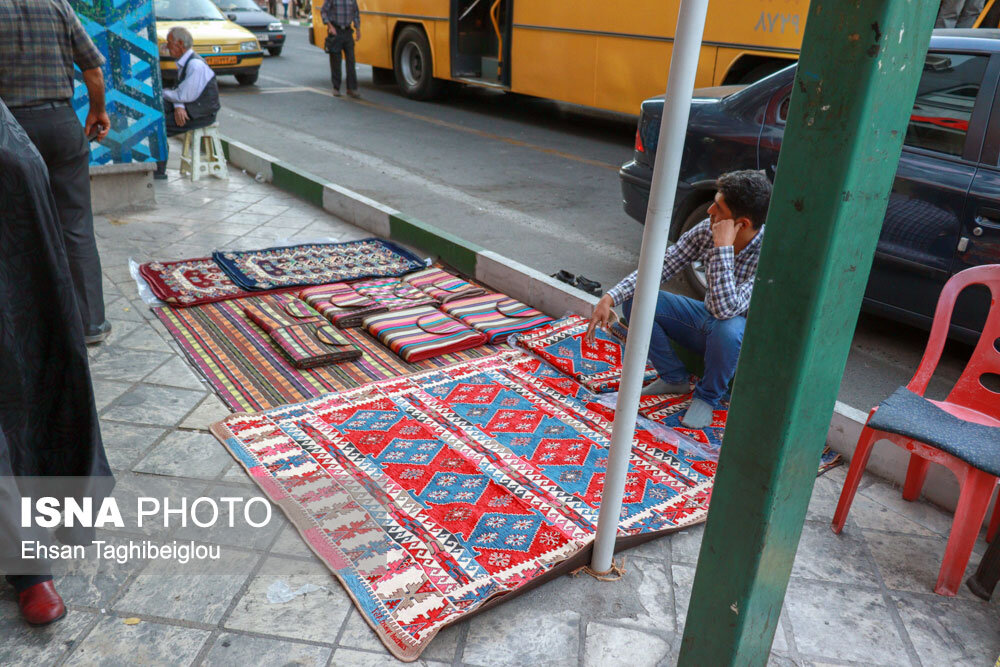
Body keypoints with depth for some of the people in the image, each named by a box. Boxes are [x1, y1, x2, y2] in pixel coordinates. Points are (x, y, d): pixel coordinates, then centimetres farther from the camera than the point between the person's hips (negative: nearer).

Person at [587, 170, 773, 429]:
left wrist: (723, 246, -39)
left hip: (745, 335, -5)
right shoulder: (707, 230, -14)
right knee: (635, 298, -11)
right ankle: (674, 378, 5)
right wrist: (609, 298, -20)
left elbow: (725, 308, -40)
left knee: (727, 327, -42)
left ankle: (708, 396, -9)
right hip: (707, 321, 5)